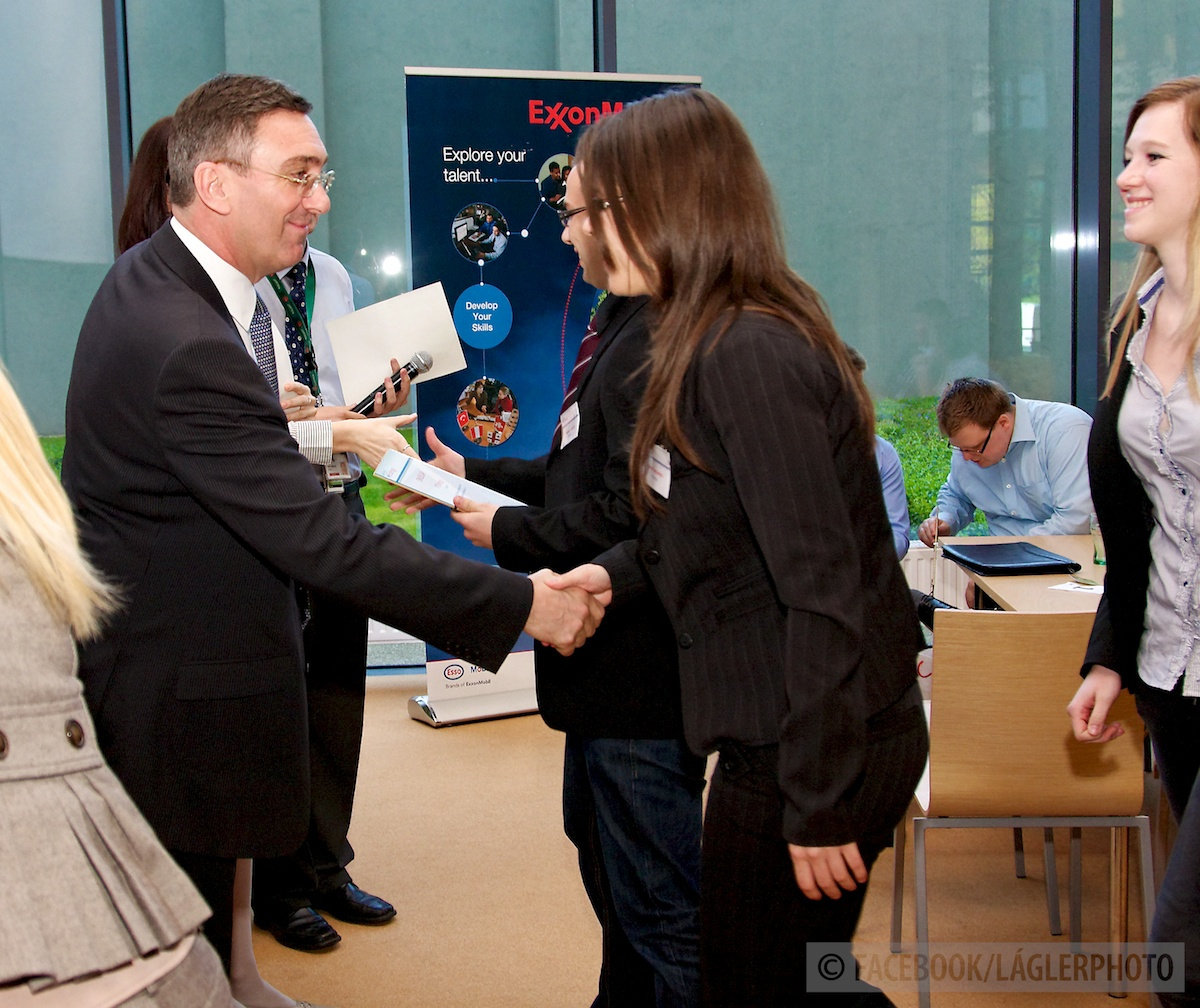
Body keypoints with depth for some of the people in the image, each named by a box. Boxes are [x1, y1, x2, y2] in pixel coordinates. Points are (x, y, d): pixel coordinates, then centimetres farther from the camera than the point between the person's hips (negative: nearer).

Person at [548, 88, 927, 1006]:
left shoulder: (747, 354, -22)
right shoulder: (717, 342, 9)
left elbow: (822, 589, -24)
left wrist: (819, 806, -20)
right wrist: (620, 571, -1)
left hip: (808, 751, -9)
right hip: (778, 733, 9)